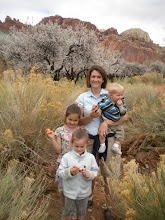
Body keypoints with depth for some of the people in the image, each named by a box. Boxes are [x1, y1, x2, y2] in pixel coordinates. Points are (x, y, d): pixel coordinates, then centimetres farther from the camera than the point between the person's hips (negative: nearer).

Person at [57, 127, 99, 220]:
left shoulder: (91, 157, -13)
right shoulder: (66, 157, -17)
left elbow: (95, 171, -5)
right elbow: (60, 172, -15)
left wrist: (89, 174, -25)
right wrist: (70, 172, -32)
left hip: (84, 192, 1)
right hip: (70, 191, -1)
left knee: (82, 212, 25)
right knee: (69, 211, 25)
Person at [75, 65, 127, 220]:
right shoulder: (82, 98, 2)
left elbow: (124, 116, -7)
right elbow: (79, 121, 1)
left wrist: (106, 122, -21)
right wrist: (91, 116, -19)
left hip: (107, 139, -1)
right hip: (89, 139, 1)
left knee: (107, 176, 8)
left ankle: (108, 207, 29)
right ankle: (89, 198, 44)